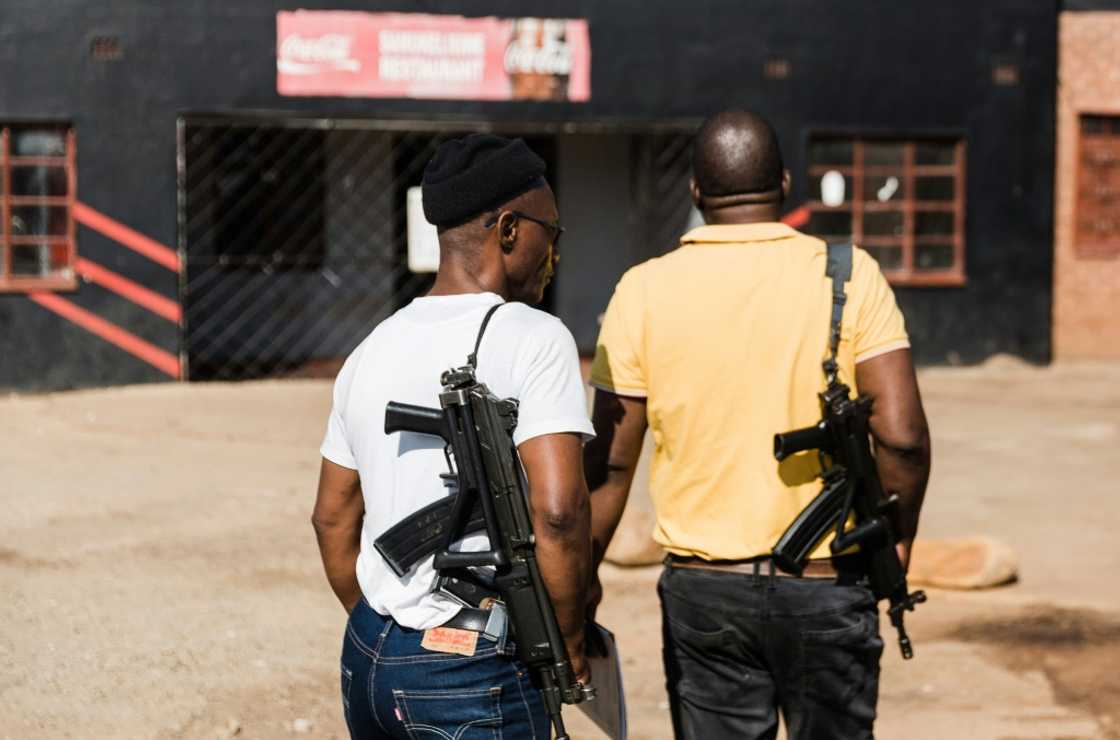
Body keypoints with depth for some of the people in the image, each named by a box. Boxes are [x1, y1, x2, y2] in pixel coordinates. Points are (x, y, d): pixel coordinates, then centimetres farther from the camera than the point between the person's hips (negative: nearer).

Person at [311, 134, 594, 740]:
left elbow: (332, 517, 17)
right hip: (475, 675, -7)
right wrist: (569, 642, -8)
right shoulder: (534, 338, -11)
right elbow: (557, 509, -21)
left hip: (367, 653, 7)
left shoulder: (373, 349, 11)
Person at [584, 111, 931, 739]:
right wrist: (899, 539, 4)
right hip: (826, 586, -1)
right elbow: (902, 434, -12)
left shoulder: (645, 291, -2)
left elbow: (611, 458, -1)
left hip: (702, 587, 1)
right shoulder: (849, 276, -5)